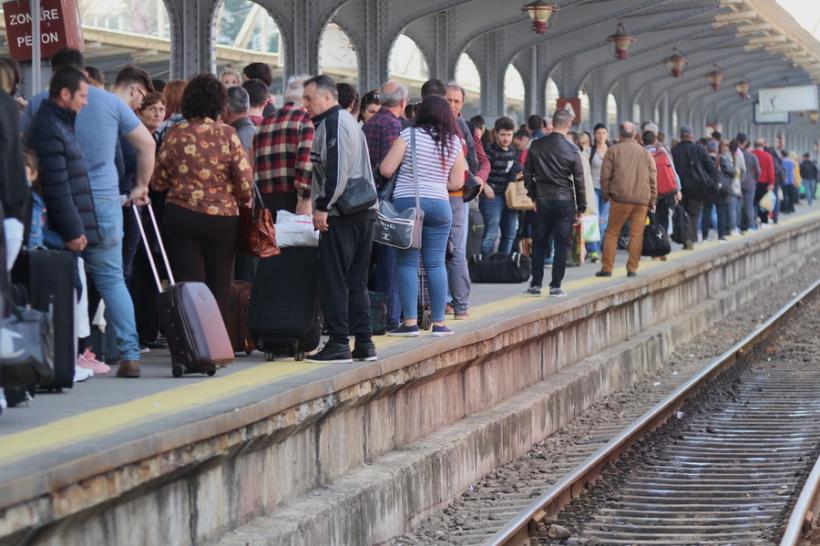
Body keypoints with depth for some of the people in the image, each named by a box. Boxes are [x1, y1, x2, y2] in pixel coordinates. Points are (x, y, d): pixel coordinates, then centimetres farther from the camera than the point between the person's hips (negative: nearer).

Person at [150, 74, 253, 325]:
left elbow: (158, 181, 2)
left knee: (188, 286, 3)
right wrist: (244, 203, 12)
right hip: (222, 217, -1)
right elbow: (245, 180, -8)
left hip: (180, 215, 1)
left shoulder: (175, 133, -2)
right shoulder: (227, 134, -7)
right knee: (219, 287, 9)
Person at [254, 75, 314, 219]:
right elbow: (306, 159, -14)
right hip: (291, 197, -6)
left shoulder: (264, 123, 18)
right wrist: (305, 199, -16)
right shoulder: (306, 120, -1)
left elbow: (254, 163, 16)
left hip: (264, 199, 6)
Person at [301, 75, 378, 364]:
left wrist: (322, 206, -18)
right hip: (365, 210, 10)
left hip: (341, 212, -10)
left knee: (333, 280, -6)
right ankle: (363, 343, 10)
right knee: (356, 281, 11)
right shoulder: (348, 120, 22)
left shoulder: (333, 123, -9)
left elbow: (336, 169, -19)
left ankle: (338, 344, -6)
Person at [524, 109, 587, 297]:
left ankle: (536, 284, 10)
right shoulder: (572, 149, -8)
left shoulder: (536, 146, -1)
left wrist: (533, 196, 16)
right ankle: (556, 286, 0)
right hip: (565, 202, -3)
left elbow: (527, 173, 6)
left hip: (542, 201, 3)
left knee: (539, 243, 11)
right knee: (561, 244, 2)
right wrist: (581, 207, 4)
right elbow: (579, 180, -4)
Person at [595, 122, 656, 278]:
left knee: (612, 233, 4)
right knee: (636, 234, 5)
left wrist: (606, 194, 11)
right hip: (642, 200, 2)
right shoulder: (646, 153, 12)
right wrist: (652, 200, 15)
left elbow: (605, 175, -1)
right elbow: (653, 178, 11)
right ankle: (632, 268, 3)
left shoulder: (613, 151, 4)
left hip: (620, 199, -2)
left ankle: (607, 267, 2)